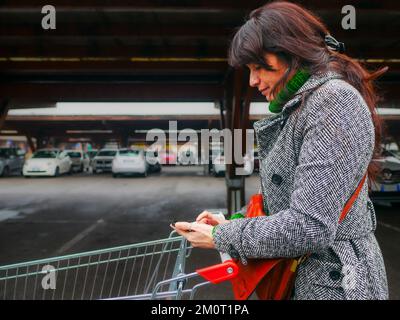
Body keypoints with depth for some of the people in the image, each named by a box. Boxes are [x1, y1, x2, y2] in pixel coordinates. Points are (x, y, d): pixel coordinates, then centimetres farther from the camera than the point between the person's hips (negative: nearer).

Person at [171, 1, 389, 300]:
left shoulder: (333, 101, -18)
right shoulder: (302, 107, 10)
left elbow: (310, 227, -24)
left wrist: (220, 237, -15)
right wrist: (231, 225, 4)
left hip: (332, 283, -8)